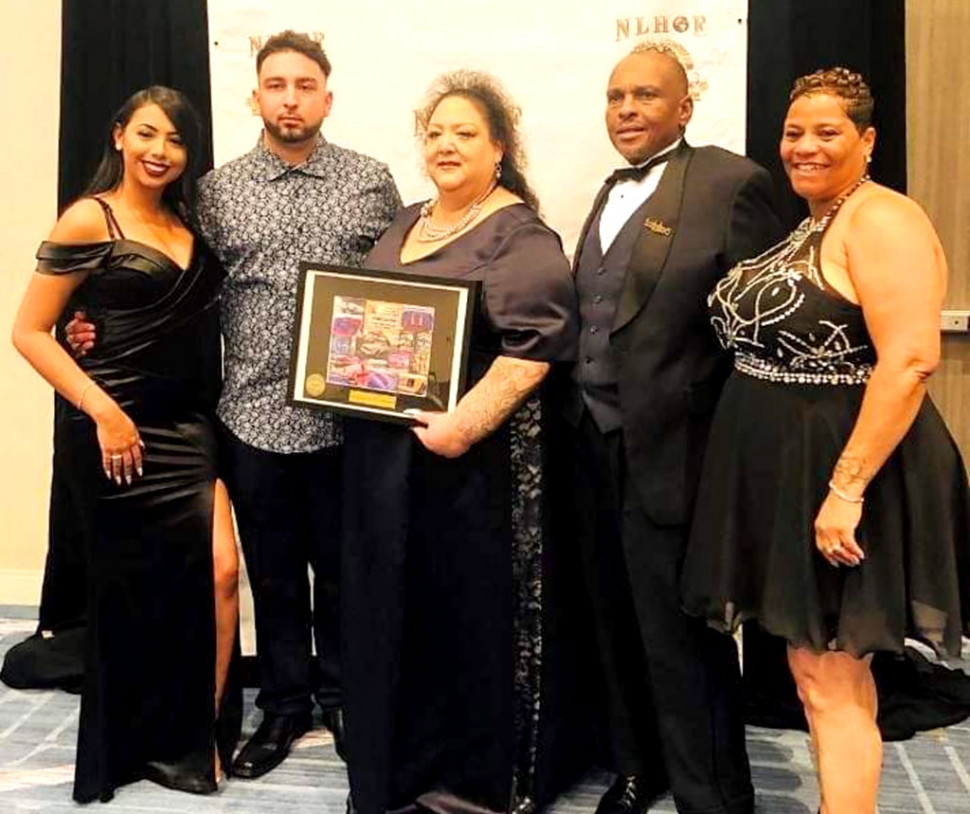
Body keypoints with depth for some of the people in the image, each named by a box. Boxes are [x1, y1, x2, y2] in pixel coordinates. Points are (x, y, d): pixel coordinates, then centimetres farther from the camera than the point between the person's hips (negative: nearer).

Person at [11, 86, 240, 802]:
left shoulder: (191, 225, 12)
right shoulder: (89, 220, -6)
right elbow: (30, 331, -8)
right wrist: (102, 410, -16)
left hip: (191, 422, 5)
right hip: (117, 429, -5)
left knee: (218, 569, -5)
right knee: (135, 591, 3)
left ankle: (201, 731, 12)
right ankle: (141, 744, 22)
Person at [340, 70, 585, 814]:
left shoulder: (520, 235, -9)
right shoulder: (403, 228, 16)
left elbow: (533, 346, -20)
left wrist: (464, 422, -26)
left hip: (473, 453, -7)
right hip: (387, 450, 7)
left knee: (475, 608, 4)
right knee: (400, 604, 14)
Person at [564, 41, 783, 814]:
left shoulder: (730, 182, -9)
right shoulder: (612, 191, 15)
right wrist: (579, 421, 10)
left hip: (669, 454, -7)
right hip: (594, 448, 8)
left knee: (681, 636, 4)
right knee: (618, 626, 19)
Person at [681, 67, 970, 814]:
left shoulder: (883, 221, -14)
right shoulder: (802, 226, 14)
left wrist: (847, 486, -28)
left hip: (840, 473, -9)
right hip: (786, 472, 9)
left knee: (829, 680, -2)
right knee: (815, 671, 17)